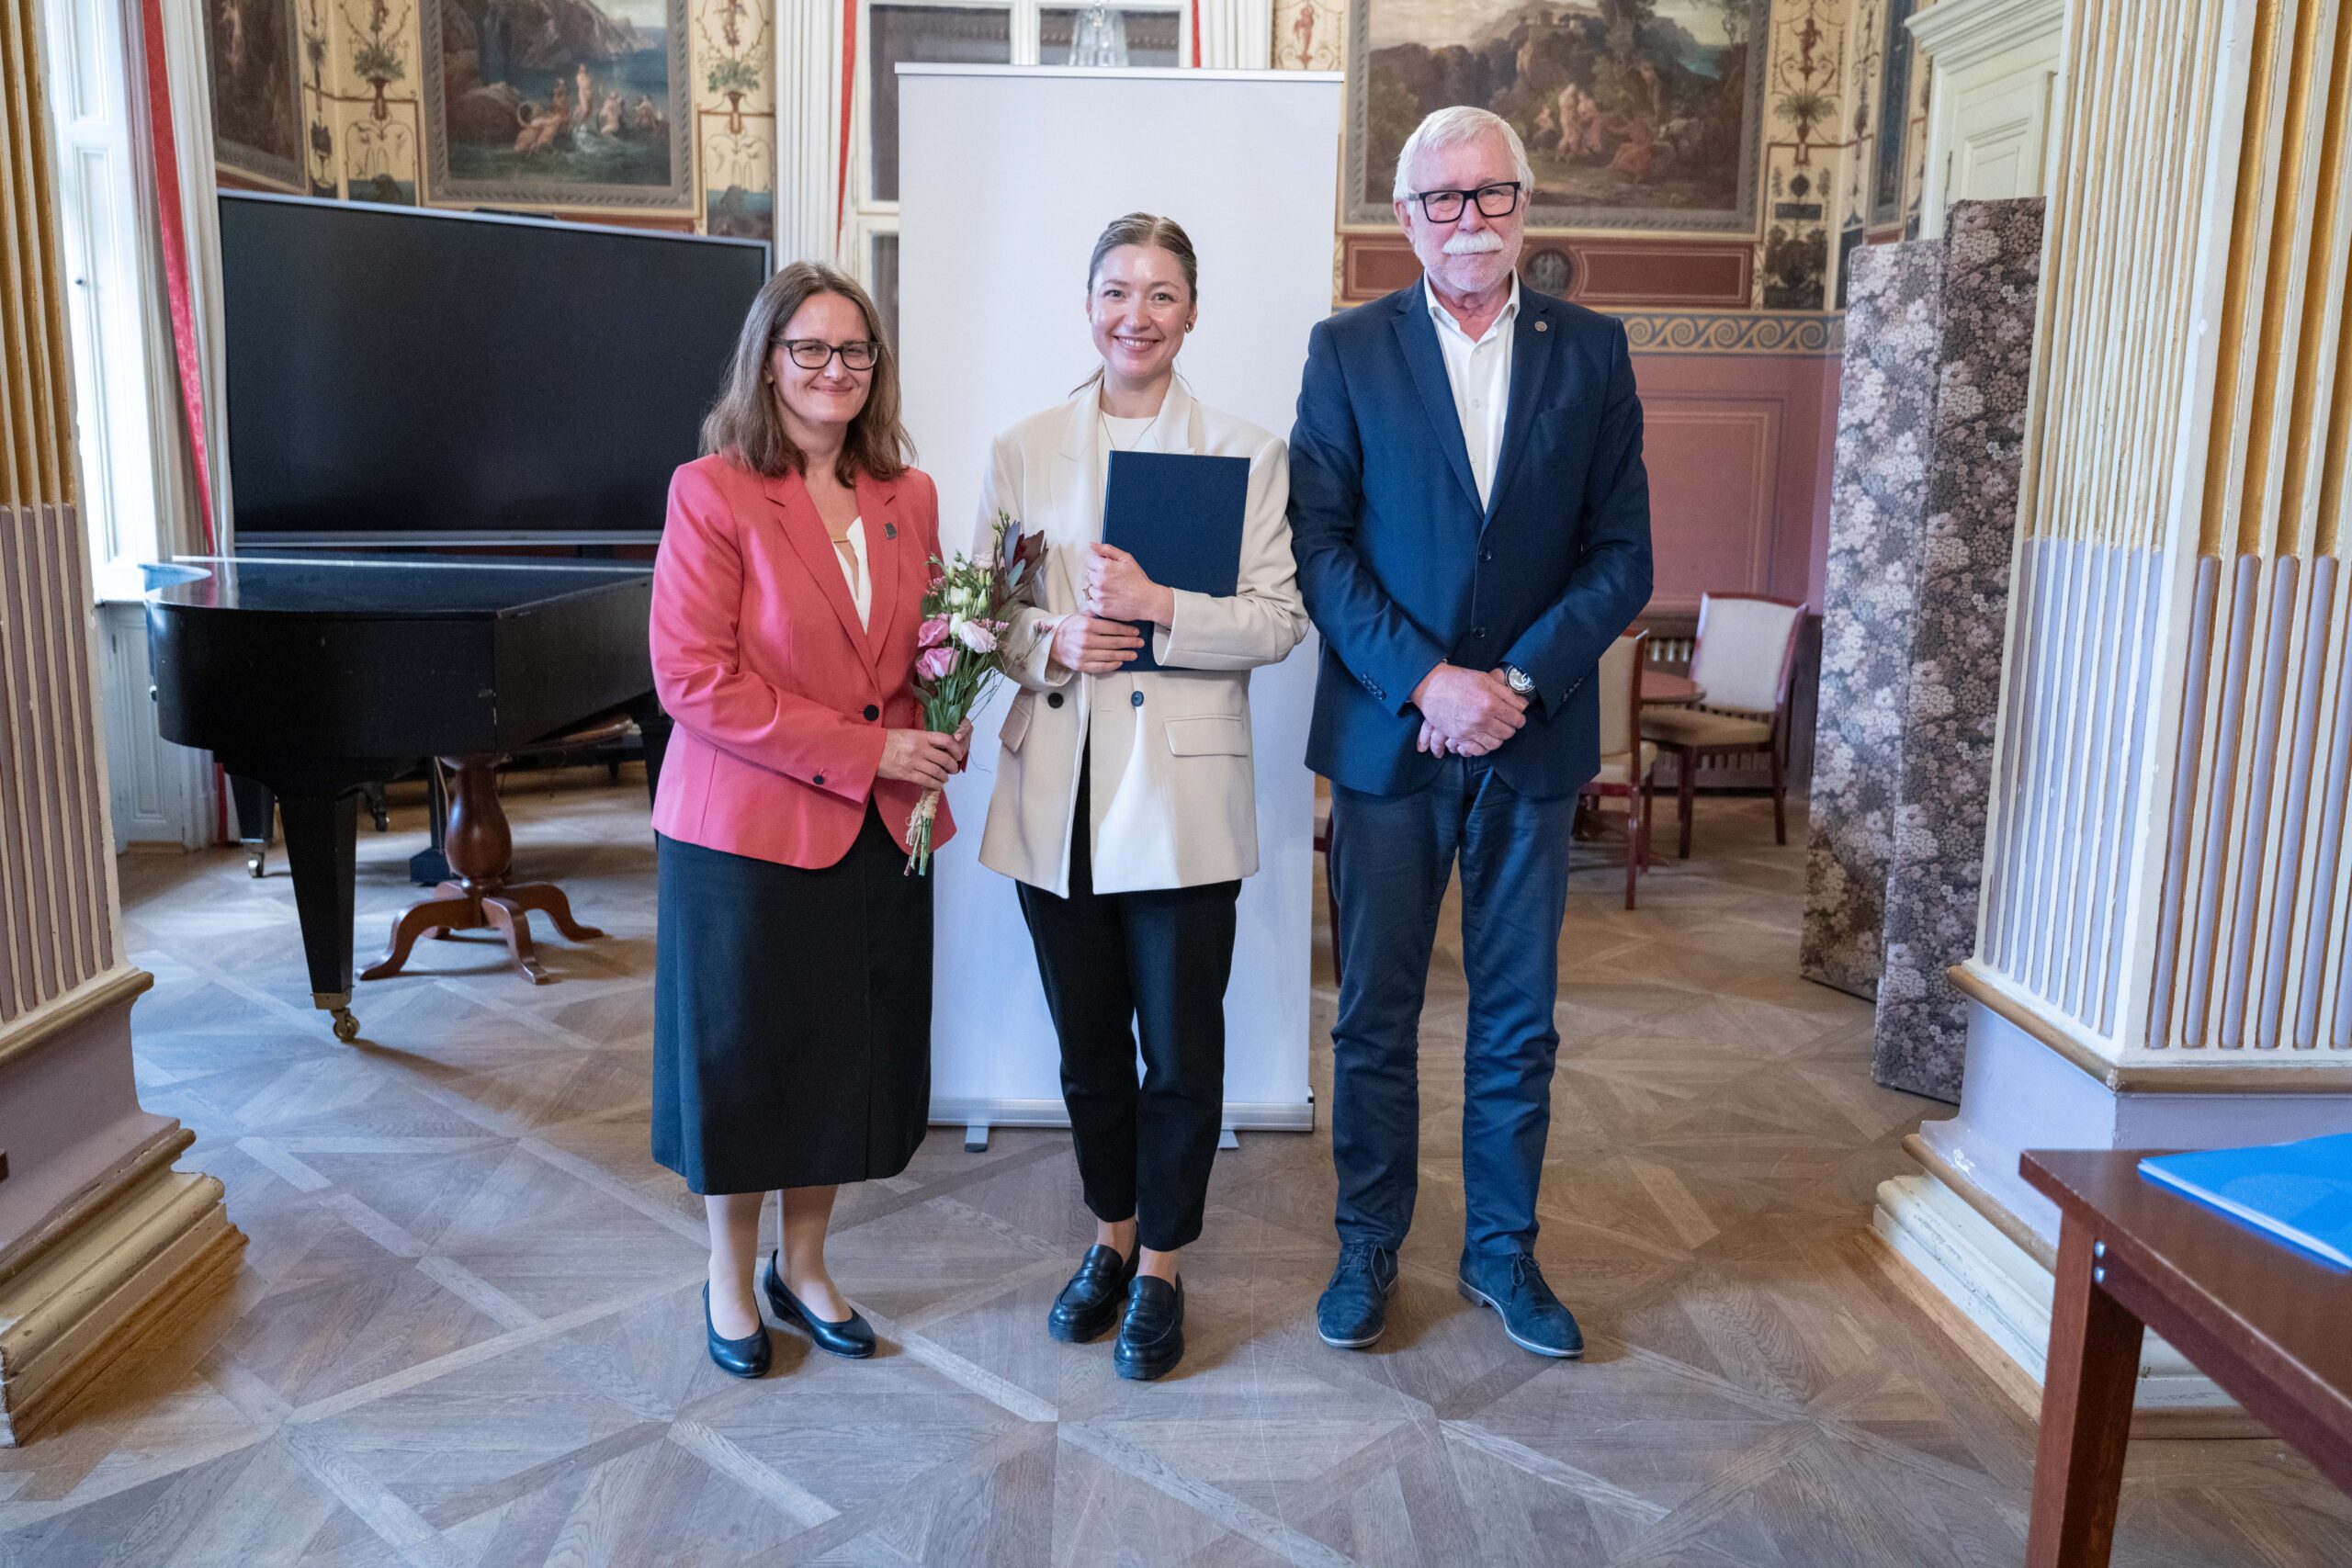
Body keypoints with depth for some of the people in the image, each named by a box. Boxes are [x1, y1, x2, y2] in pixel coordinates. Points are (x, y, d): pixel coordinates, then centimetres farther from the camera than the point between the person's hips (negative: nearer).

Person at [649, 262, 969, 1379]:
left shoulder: (907, 497, 7)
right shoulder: (712, 492, -10)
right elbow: (692, 679, -16)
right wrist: (862, 751, -19)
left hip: (879, 830, 5)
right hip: (746, 826, -5)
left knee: (852, 1052, 14)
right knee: (742, 1056, 11)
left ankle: (803, 1263, 36)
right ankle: (729, 1277, 33)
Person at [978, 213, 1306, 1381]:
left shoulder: (1246, 452, 1)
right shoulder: (1022, 451, 7)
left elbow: (1279, 622, -4)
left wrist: (1161, 610, -18)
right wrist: (1050, 644, -13)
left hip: (1183, 792, -2)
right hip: (1058, 791, 2)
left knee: (1181, 1049, 5)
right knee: (1088, 1042, 14)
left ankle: (1160, 1265, 26)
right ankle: (1111, 1235, 36)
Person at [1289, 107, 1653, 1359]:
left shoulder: (1590, 350, 4)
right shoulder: (1348, 350, 1)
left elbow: (1622, 554, 1)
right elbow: (1318, 547, -5)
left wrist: (1517, 680, -12)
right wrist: (1426, 680, -15)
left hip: (1533, 737, 1)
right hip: (1387, 735, -1)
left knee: (1518, 1019, 11)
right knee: (1375, 1014, 9)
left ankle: (1502, 1249, 29)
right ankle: (1368, 1248, 26)